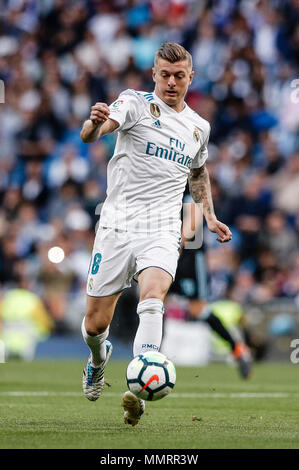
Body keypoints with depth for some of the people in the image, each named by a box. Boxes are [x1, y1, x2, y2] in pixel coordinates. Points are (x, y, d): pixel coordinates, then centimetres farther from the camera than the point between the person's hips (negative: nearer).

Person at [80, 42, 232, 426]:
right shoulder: (135, 103, -2)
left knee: (152, 298, -28)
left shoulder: (199, 127, 13)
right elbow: (90, 134, -21)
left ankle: (138, 390, -38)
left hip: (161, 231, 1)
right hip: (116, 226, -1)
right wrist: (95, 123, -45)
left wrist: (210, 215, 21)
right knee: (95, 324, 3)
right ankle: (99, 356, 41)